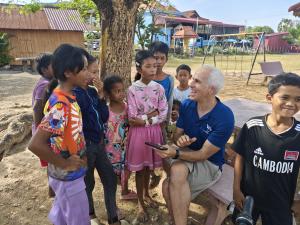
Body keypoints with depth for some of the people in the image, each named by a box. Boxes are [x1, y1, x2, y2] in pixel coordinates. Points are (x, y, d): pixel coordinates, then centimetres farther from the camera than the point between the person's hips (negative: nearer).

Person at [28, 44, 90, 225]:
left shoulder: (67, 97, -1)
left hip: (69, 173, 8)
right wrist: (64, 163, -20)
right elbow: (35, 144, -32)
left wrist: (80, 154, 6)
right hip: (68, 176, -8)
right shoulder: (61, 106, -28)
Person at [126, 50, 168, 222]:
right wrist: (153, 114, -16)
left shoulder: (159, 88, -3)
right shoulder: (133, 89, -12)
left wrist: (144, 119, -15)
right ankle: (140, 202, 28)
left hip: (154, 131, 3)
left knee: (149, 166, 18)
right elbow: (132, 118, -14)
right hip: (138, 132, -3)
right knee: (140, 168, 10)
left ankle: (146, 194, 42)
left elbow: (163, 115, -5)